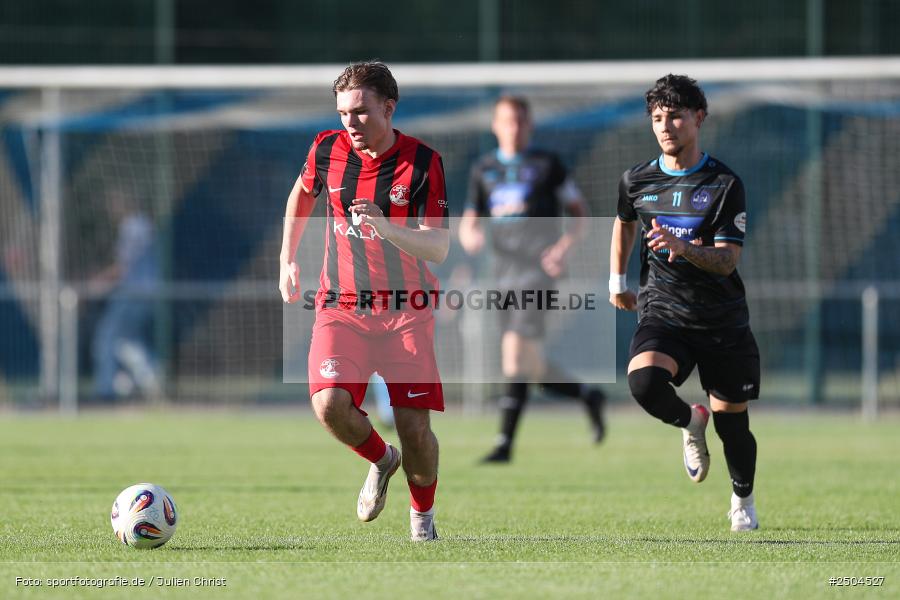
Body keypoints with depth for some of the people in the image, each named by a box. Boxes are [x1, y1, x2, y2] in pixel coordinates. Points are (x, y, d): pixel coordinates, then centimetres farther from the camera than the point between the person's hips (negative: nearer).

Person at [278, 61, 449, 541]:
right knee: (329, 403, -23)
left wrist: (385, 227, -31)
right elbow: (301, 194, 23)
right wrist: (287, 259, 21)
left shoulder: (422, 162, -10)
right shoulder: (328, 149, -1)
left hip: (405, 309, -2)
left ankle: (422, 513, 21)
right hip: (341, 305, 2)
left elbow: (438, 249, -15)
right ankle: (380, 460, 10)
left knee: (414, 427, -9)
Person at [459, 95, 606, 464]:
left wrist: (564, 247, -10)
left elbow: (579, 212, 8)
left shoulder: (546, 165, 4)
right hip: (506, 272, 5)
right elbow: (469, 221, 18)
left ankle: (506, 442, -18)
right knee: (529, 367, 4)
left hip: (538, 267, -5)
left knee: (516, 349, -19)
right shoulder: (483, 170, 15)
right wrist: (469, 236, -6)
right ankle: (588, 396, 28)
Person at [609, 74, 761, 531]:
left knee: (732, 420, 4)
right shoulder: (636, 181, 3)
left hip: (722, 318, -1)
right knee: (644, 382, -29)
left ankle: (743, 502, 32)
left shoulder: (725, 184, -7)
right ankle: (691, 424, 5)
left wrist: (683, 248, -32)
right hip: (662, 312, 1)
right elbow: (623, 223, 27)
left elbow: (727, 261, -14)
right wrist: (617, 280, 29)